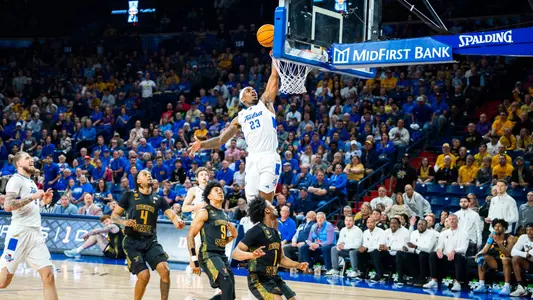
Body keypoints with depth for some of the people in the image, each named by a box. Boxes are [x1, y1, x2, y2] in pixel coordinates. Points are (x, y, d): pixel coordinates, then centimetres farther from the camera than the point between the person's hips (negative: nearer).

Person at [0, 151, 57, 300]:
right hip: (20, 233, -8)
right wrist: (33, 196, -17)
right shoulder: (16, 180, -5)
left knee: (48, 276, -3)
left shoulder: (31, 182, 20)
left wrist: (43, 201, 13)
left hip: (36, 234, 8)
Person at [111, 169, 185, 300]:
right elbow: (114, 215, 4)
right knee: (144, 275, -16)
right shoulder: (129, 195, 2)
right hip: (132, 242, -3)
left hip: (151, 241, 3)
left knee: (165, 270, -17)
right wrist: (124, 222, -17)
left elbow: (172, 215, 0)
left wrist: (178, 221, -24)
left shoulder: (158, 199, 10)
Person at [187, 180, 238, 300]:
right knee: (227, 284, -26)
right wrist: (194, 258, -17)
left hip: (222, 255, 8)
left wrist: (233, 235, 9)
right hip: (208, 255, -8)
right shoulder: (204, 212, -4)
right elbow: (190, 235, -8)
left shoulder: (224, 215, 19)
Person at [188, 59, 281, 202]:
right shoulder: (240, 117, 22)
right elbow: (221, 139, 19)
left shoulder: (265, 103, 16)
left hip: (269, 158, -3)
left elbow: (274, 77, 8)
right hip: (252, 160, 3)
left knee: (264, 200, -16)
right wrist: (202, 144, 6)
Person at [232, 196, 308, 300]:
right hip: (259, 279, -9)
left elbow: (281, 258, 24)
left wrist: (298, 265, 9)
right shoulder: (257, 231, -15)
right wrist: (251, 255, -42)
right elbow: (235, 253, -23)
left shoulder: (276, 233, 12)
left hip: (274, 278, 9)